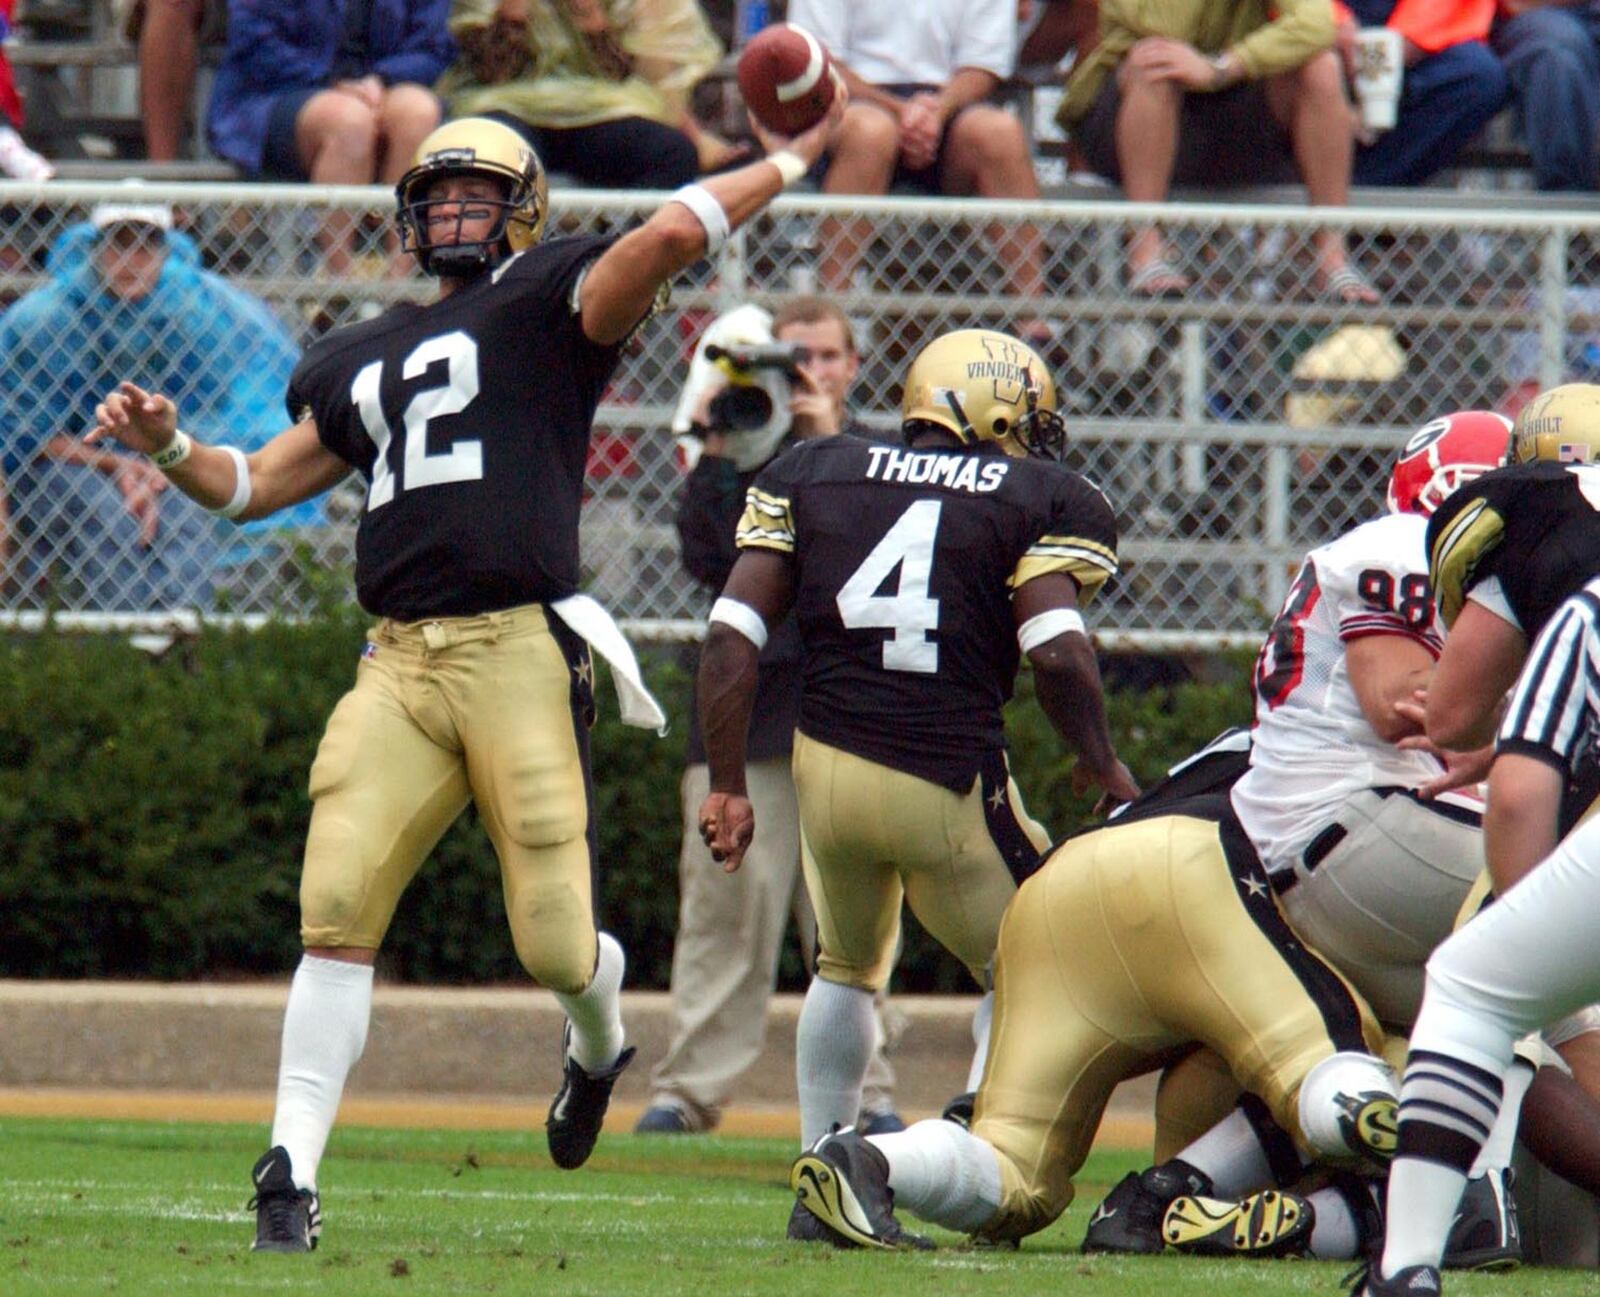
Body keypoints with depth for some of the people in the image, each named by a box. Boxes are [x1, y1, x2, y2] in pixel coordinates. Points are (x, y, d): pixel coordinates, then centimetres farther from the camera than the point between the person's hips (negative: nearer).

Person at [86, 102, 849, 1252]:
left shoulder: (550, 300, 6)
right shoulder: (363, 361, 26)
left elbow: (670, 236, -11)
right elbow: (254, 485, 30)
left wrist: (787, 164, -2)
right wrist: (168, 446, 12)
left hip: (521, 653, -4)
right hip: (398, 668, 4)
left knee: (556, 947, -6)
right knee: (338, 909, -14)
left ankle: (598, 1042, 31)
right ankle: (291, 1172, -13)